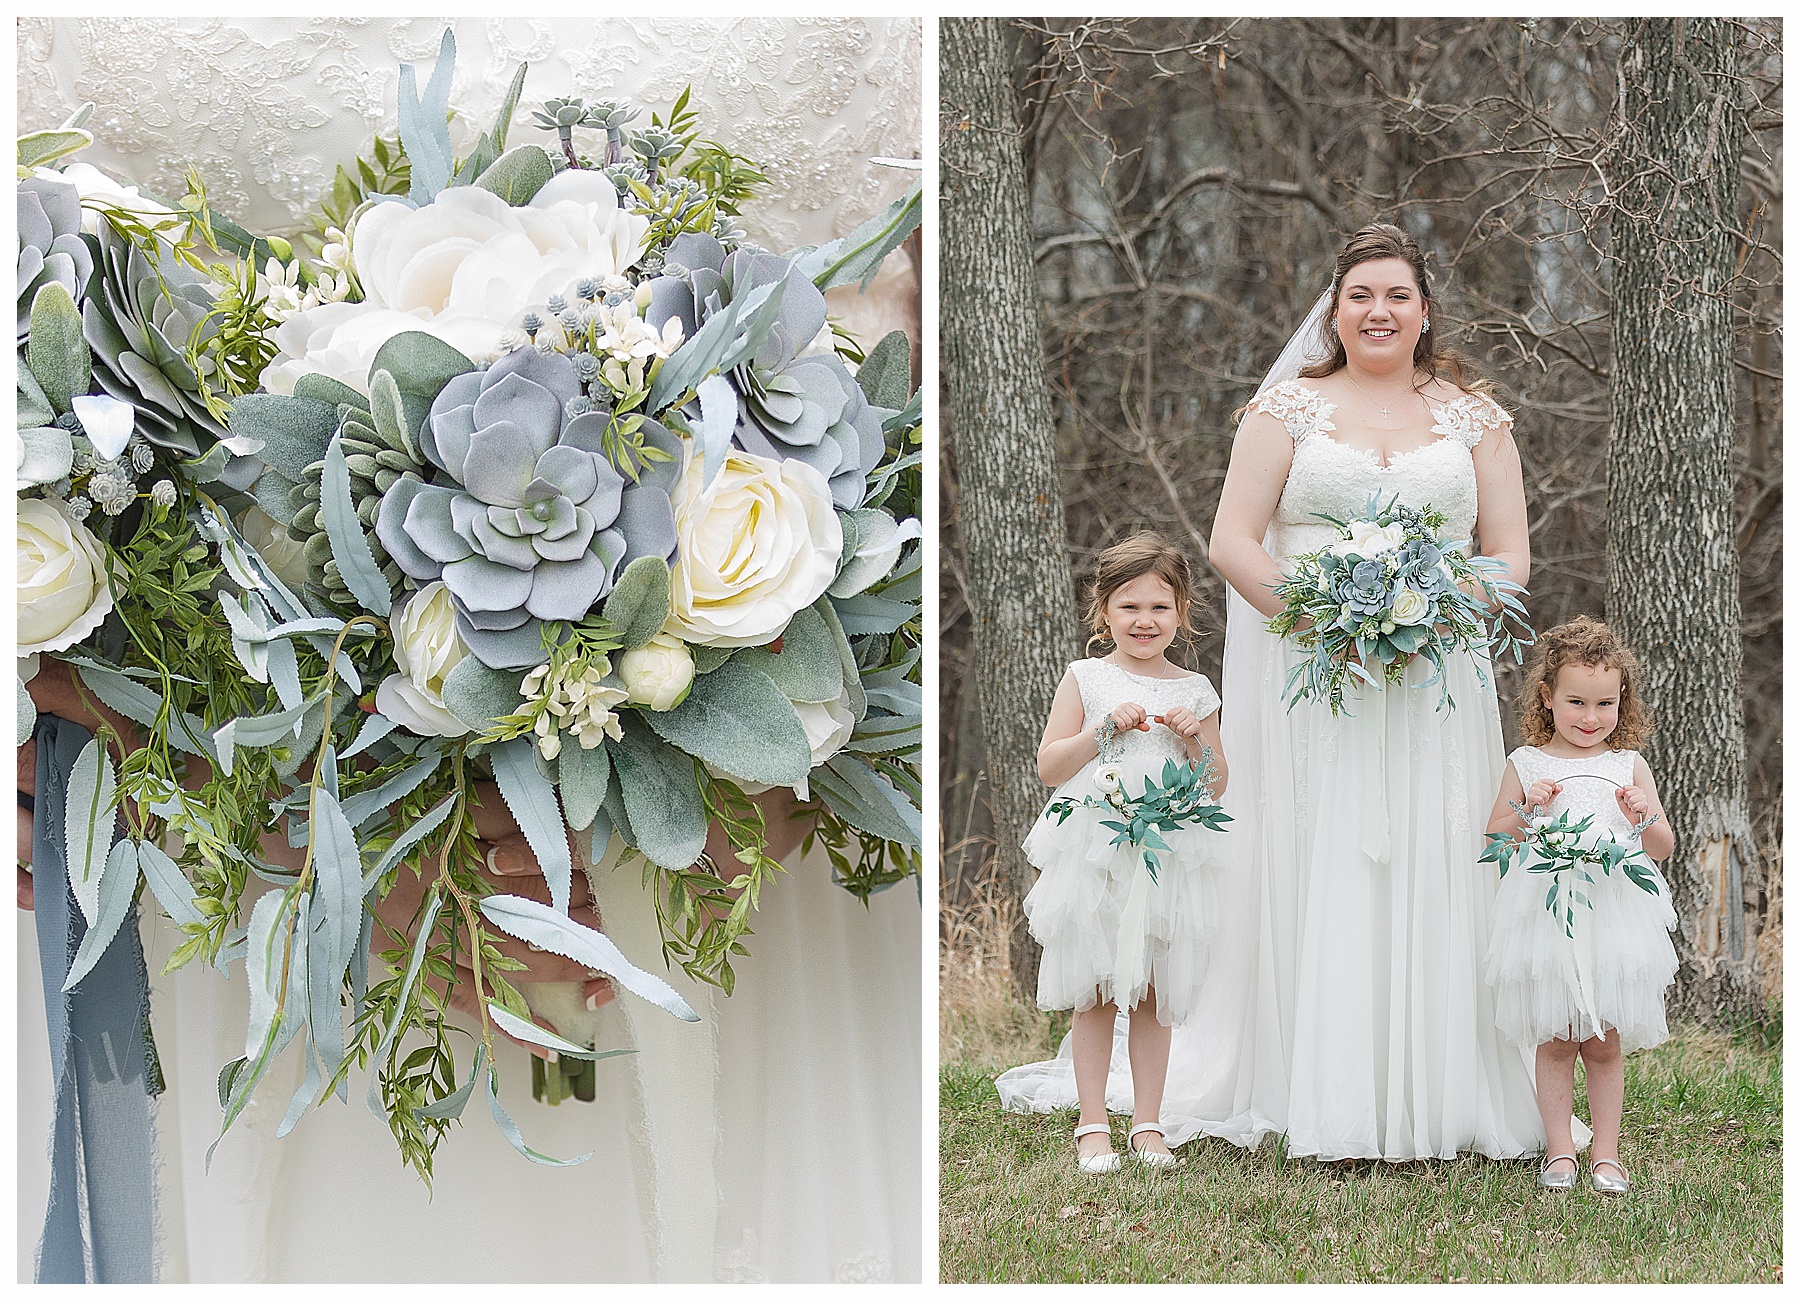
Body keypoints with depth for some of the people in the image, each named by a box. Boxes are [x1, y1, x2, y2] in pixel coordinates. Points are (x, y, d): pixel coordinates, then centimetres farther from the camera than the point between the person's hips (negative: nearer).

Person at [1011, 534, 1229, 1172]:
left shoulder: (1194, 691, 8)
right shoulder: (1087, 680, 2)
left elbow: (1217, 786, 11)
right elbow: (1049, 767, -2)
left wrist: (1193, 740, -7)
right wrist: (1105, 729, -13)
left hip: (1168, 859, 2)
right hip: (1095, 853, -2)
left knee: (1155, 993, 5)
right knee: (1095, 994, 1)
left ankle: (1148, 1123, 14)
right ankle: (1092, 1126, 8)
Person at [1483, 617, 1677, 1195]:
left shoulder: (1628, 766, 7)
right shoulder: (1526, 765, 4)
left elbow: (1663, 848, 10)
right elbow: (1495, 837, 6)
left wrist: (1643, 817, -11)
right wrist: (1529, 810, -11)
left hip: (1614, 917, 1)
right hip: (1547, 918, -1)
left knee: (1605, 1044, 5)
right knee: (1554, 1042, 3)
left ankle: (1606, 1153, 13)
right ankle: (1559, 1151, 12)